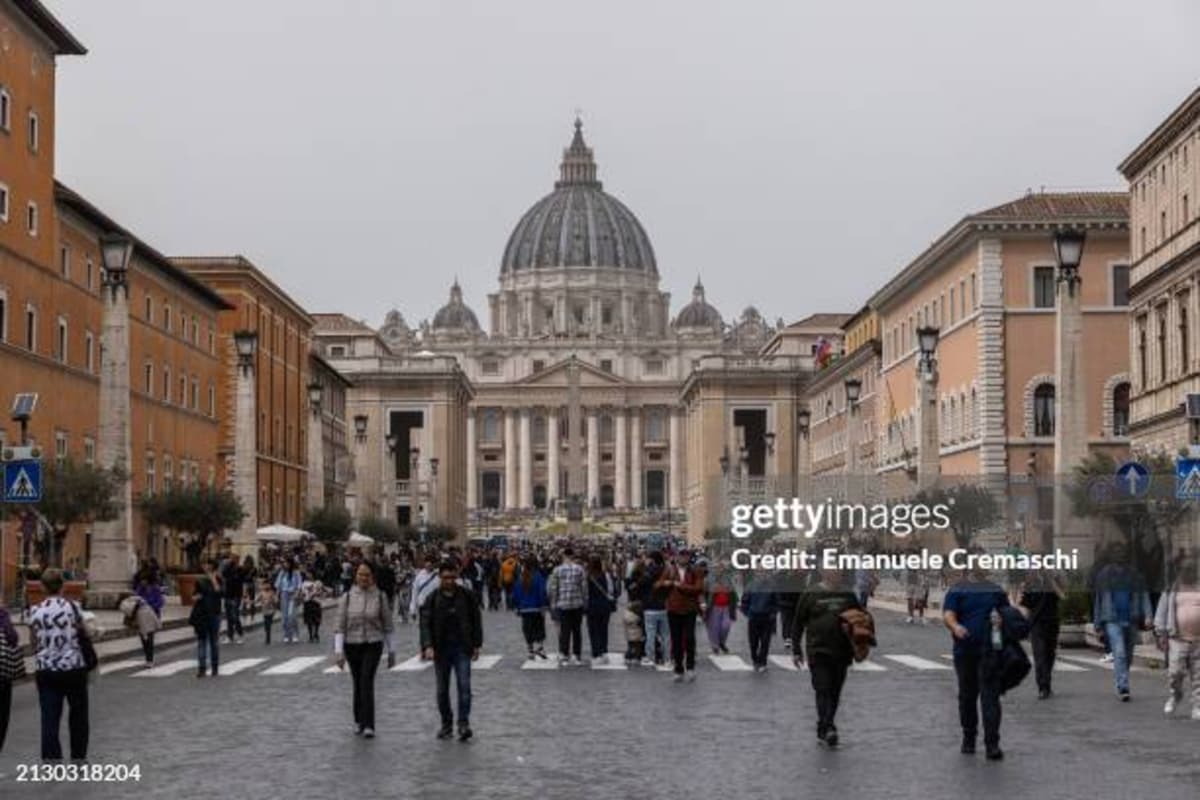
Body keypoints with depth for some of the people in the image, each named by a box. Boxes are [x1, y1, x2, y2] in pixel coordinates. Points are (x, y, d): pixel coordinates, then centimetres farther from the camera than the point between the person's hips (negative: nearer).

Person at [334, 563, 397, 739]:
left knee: (367, 681, -17)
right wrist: (338, 650, -9)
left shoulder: (380, 597, -1)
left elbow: (388, 625, 5)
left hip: (373, 645, -2)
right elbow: (340, 626, -1)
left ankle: (368, 725, -19)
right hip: (352, 645, 2)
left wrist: (391, 650, 7)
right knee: (358, 683, 10)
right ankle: (358, 722, 29)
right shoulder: (347, 598, 0)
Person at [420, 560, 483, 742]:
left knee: (464, 685, -11)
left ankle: (463, 723, -10)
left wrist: (476, 644, 4)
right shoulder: (432, 599, -2)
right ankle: (446, 724, 19)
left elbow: (476, 620, 7)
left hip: (462, 648, -1)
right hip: (441, 649, 1)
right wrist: (427, 646, -21)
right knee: (442, 689, 8)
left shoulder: (466, 596, 1)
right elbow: (425, 624, -8)